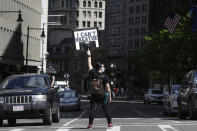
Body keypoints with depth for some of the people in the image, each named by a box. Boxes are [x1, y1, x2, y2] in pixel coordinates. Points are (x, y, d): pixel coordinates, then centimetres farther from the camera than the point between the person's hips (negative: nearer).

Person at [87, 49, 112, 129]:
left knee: (92, 110, 4)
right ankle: (109, 124, 7)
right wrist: (110, 96, -5)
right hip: (103, 96, -2)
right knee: (107, 110, 7)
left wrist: (89, 56, 21)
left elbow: (89, 65, 12)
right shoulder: (105, 77, -9)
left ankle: (90, 124, -1)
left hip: (94, 96, 2)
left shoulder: (93, 74, -1)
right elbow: (108, 87, -12)